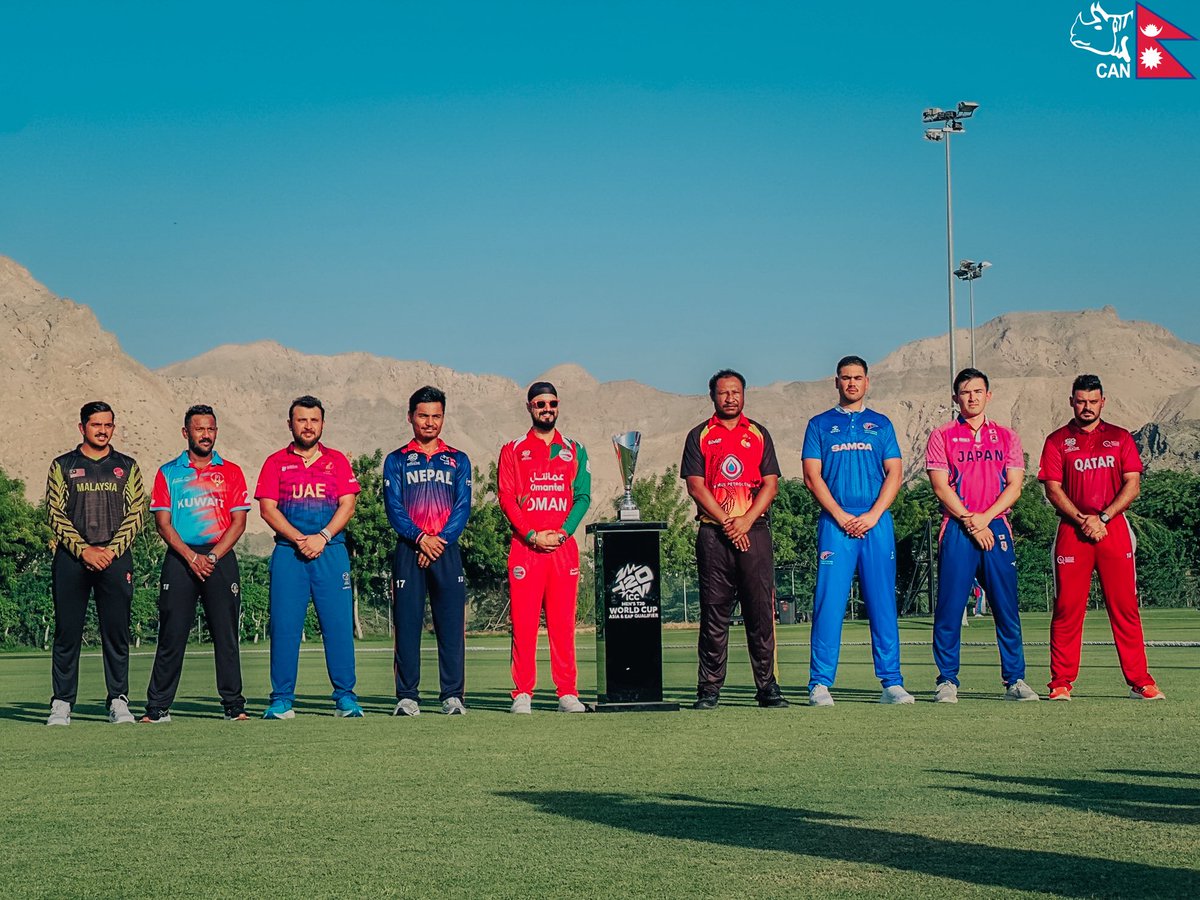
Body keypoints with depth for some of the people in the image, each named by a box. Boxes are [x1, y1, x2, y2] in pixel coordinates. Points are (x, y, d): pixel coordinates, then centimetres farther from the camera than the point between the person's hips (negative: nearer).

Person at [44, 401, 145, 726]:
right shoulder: (62, 467, 9)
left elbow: (136, 513, 5)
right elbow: (56, 514, 1)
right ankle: (61, 704, 3)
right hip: (71, 558, -1)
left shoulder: (127, 467, 12)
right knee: (67, 633, -1)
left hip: (116, 559, 1)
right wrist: (84, 550, -11)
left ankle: (119, 702, 4)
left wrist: (110, 550, -8)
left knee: (117, 633, 0)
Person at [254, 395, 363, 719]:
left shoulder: (337, 461, 12)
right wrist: (299, 539, -11)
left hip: (331, 551, 0)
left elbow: (347, 505, 4)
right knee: (284, 626, -3)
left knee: (339, 624, -4)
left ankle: (345, 698, 1)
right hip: (288, 552, 0)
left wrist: (322, 537, -10)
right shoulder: (276, 462, 10)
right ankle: (282, 701, 1)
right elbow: (267, 509, 2)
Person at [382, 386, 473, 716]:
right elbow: (393, 507, 0)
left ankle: (453, 695, -1)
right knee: (407, 624, -3)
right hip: (408, 551, -1)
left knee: (451, 624, -3)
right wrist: (420, 538, -14)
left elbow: (463, 507, 4)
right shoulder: (396, 460, 11)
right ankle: (407, 697, 0)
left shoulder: (458, 461, 14)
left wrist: (441, 540, -11)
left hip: (447, 551, 1)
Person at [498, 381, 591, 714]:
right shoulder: (513, 450, 9)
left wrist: (561, 533, -9)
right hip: (524, 546, -2)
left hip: (564, 545, 2)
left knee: (563, 621, 0)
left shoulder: (575, 450, 15)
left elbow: (583, 497, 7)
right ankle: (522, 693, -3)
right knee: (523, 621, -5)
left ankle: (567, 693, 2)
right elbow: (506, 497, 1)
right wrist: (532, 535, -12)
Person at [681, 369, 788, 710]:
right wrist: (726, 522, -9)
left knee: (761, 609, -2)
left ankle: (767, 686, 1)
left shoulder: (758, 434, 13)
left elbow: (771, 484, 6)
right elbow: (695, 486, 0)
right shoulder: (699, 436, 9)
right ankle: (709, 689, 2)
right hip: (713, 533, -1)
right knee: (714, 612, -1)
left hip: (754, 530, 1)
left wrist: (746, 520, -8)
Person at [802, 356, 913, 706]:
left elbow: (895, 472, 7)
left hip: (877, 523, 2)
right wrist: (842, 517, -9)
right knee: (829, 603, -7)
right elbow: (812, 476, 2)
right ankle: (820, 684, -7)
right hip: (835, 523, -2)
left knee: (883, 604, 1)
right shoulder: (820, 425, 11)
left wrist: (872, 515, -7)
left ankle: (891, 683, 2)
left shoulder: (881, 424, 15)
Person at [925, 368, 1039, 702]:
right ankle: (947, 681, 0)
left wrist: (984, 518, -8)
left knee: (1007, 607, 0)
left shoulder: (1006, 436, 14)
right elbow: (940, 486, -2)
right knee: (949, 608, -5)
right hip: (957, 530, -2)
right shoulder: (942, 436, 7)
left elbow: (1014, 486, 5)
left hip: (996, 527, 2)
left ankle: (1015, 680, 5)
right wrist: (970, 522, -11)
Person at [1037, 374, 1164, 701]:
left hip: (1114, 529, 1)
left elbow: (1132, 485, 5)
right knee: (1067, 609, -3)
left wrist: (1102, 518, -8)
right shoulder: (1057, 441, 8)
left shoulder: (1120, 438, 12)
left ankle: (1139, 682, 1)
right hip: (1072, 532, -1)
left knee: (1125, 607, -1)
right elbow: (1053, 489, 1)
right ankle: (1062, 683, 1)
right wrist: (1084, 521, -11)